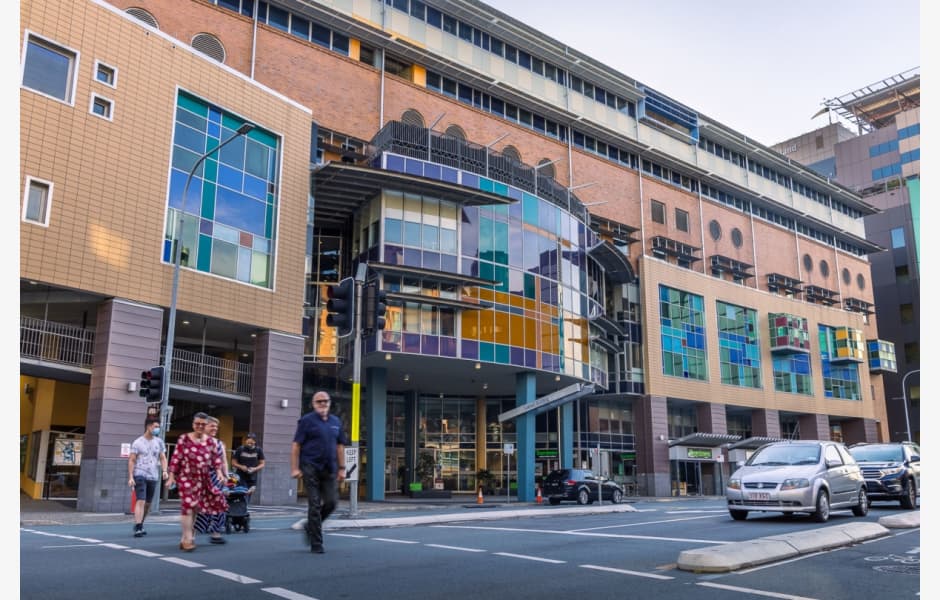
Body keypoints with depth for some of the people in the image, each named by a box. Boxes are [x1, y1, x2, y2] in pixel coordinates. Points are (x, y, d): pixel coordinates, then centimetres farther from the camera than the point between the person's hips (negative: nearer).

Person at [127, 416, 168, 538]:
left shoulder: (159, 442, 8)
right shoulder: (137, 442, -1)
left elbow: (163, 458, 7)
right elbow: (131, 461, -1)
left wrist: (164, 470, -10)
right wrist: (130, 477, -10)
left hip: (153, 477, 4)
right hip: (140, 475, -4)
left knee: (148, 503, 11)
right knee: (141, 501, -15)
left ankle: (140, 525, 27)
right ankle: (137, 528, -17)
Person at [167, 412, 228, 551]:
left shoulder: (211, 441, 7)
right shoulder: (184, 438, -3)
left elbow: (216, 458, 8)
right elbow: (176, 458, -4)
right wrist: (171, 476, -7)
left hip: (203, 479, 4)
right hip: (186, 477, -4)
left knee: (195, 507, 8)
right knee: (188, 506, -11)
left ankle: (185, 538, 21)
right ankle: (188, 539, -7)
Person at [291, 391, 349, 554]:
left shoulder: (336, 422, 13)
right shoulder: (306, 420, -1)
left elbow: (340, 446, 16)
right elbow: (296, 445, -5)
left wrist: (342, 468, 11)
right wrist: (295, 468, -11)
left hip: (330, 470, 5)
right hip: (311, 468, -4)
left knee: (331, 502, -1)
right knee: (315, 505, -3)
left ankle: (310, 527, 25)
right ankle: (316, 543, 7)